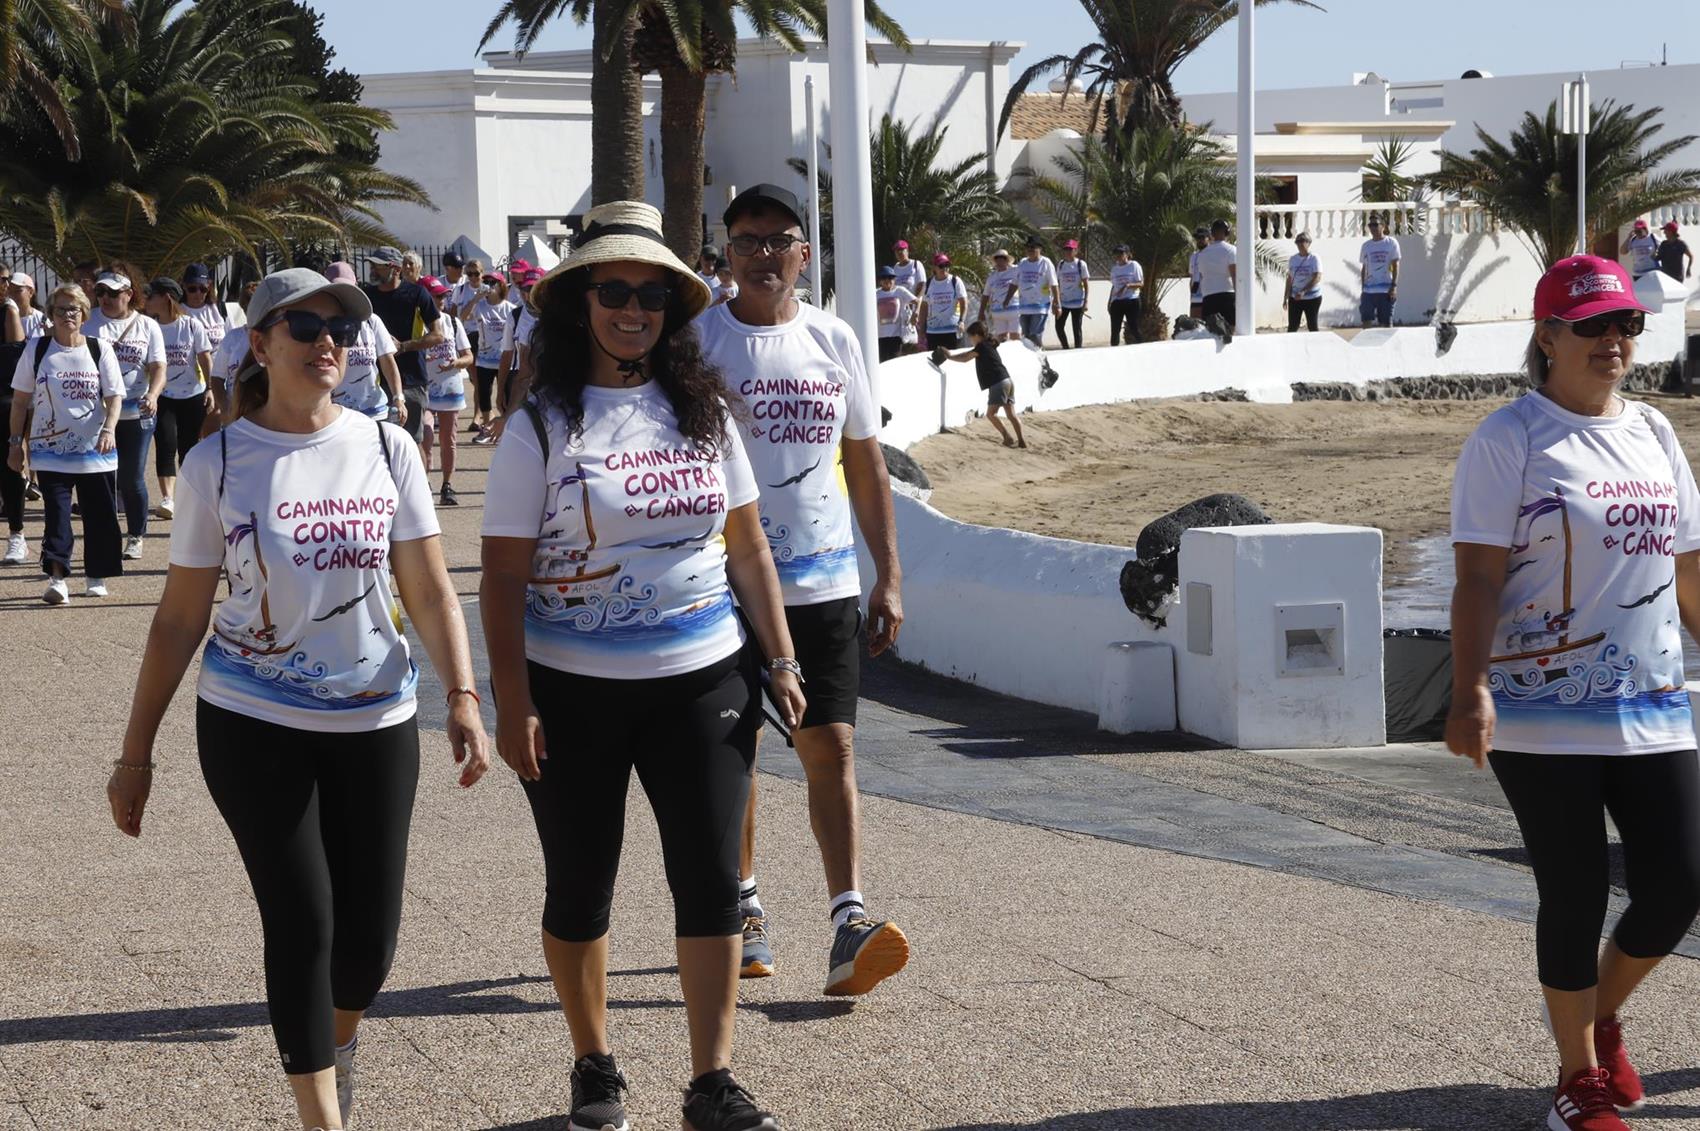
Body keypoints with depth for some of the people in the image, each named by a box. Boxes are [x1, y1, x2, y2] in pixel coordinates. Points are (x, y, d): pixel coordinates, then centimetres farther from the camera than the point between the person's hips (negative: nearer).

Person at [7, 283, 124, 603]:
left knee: (99, 515, 4)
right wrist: (15, 442, 4)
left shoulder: (100, 349, 1)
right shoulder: (36, 350, 2)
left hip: (95, 449, 1)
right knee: (56, 513, -8)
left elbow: (115, 396, -1)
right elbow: (21, 400, 7)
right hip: (50, 449, -1)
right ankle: (56, 579, -14)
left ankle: (97, 576, 19)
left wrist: (109, 428, -18)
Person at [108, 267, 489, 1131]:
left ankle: (337, 1039, 39)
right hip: (253, 728, -2)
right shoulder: (218, 463, -4)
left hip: (375, 723, 2)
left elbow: (429, 591, 0)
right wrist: (136, 751, 1)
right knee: (302, 925, -7)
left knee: (369, 937, 6)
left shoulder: (385, 448, 0)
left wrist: (463, 695, -14)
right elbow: (180, 617, 1)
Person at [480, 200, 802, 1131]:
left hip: (701, 681, 2)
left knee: (710, 877, -1)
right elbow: (504, 577, -7)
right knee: (579, 887, 9)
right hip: (574, 694, -2)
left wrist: (779, 658, 7)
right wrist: (512, 704, -12)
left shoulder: (704, 413, 6)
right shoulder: (542, 427, -5)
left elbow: (746, 545, 12)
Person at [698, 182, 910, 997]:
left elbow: (865, 463, 13)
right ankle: (743, 908, 25)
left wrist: (888, 575, 9)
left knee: (831, 748, -6)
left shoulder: (833, 342, 7)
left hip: (823, 584, 2)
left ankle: (849, 927, -11)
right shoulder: (696, 342, -2)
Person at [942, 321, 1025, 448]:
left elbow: (965, 358, 4)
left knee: (991, 413, -6)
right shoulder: (988, 346, 22)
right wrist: (951, 355, 25)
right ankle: (1021, 440, 5)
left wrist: (950, 357, 15)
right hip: (1008, 381, 9)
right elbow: (969, 354, 29)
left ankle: (1008, 438, -12)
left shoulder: (981, 347, -5)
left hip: (998, 383, -9)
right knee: (1011, 414, 8)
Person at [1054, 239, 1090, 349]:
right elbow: (1057, 283, 10)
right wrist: (1056, 301, 6)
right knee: (1059, 326, -1)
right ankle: (1066, 349, 14)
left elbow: (1086, 284, -3)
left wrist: (1085, 302, -10)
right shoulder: (1060, 264, 6)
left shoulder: (1081, 264, -4)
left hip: (1077, 302, -4)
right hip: (1063, 302, 4)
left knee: (1076, 329, 1)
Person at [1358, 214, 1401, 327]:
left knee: (1386, 322, 2)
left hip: (1386, 290, -3)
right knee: (1366, 322, -3)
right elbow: (1364, 268, 14)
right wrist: (1363, 287, 10)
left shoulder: (1391, 243, 0)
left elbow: (1395, 266, -3)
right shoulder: (1366, 246, 11)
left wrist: (1394, 286, -11)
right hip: (1368, 290, 3)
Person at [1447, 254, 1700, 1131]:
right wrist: (1470, 693, -23)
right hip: (1544, 718, -5)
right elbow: (1479, 576, -13)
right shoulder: (1510, 439, -6)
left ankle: (1603, 1017, 31)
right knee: (1575, 896, 1)